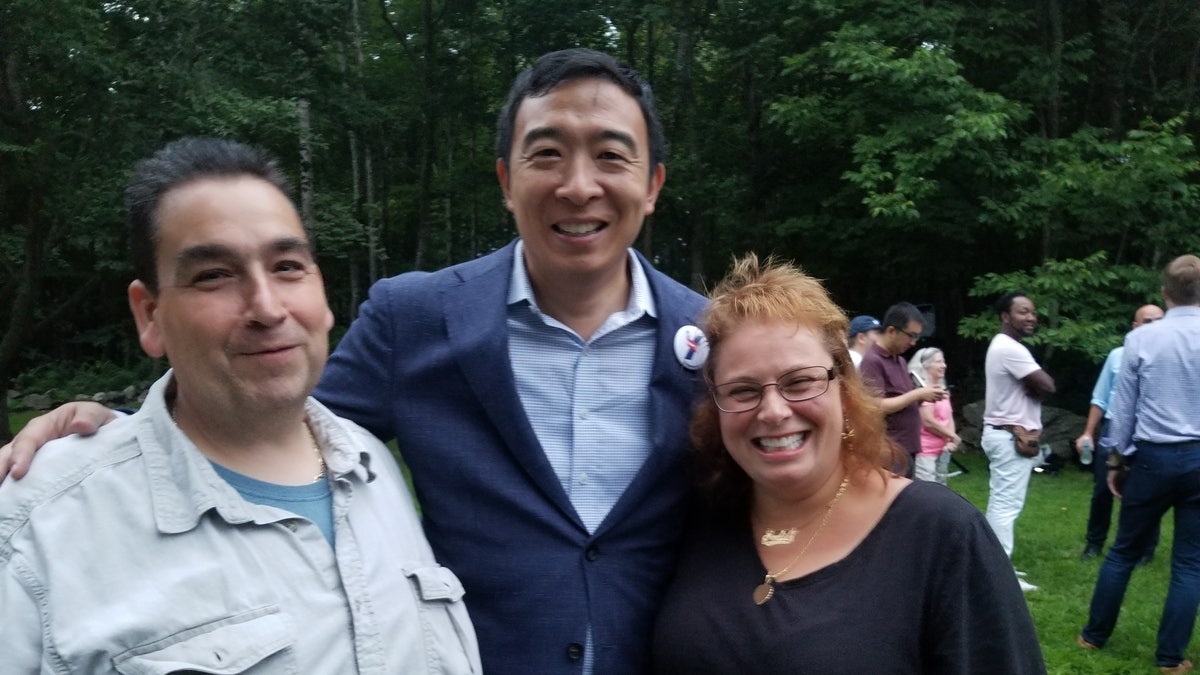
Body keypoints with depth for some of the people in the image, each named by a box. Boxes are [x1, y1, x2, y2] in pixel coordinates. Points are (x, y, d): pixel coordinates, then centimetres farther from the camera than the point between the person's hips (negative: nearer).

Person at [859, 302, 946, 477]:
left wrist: (923, 396, 2)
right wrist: (917, 394, -15)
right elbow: (878, 406, -20)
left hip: (906, 450, 9)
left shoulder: (900, 361, 16)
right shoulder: (872, 361, -13)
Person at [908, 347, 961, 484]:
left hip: (943, 449, 9)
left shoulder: (942, 389, 16)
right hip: (925, 451, -9)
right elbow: (928, 422, -18)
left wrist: (951, 441, -5)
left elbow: (949, 418, 14)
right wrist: (953, 436, -6)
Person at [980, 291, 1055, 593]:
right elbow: (1047, 385, -20)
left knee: (1000, 502, 14)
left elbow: (1037, 385, 10)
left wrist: (1032, 387, -13)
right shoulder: (1011, 349, -18)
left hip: (1004, 433, 11)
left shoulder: (1002, 346, 16)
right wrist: (1035, 386, 2)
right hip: (1012, 436, -11)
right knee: (1007, 504, -9)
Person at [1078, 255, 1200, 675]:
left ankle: (1094, 635, 24)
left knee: (1124, 551, 13)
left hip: (1152, 457, 0)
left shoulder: (1141, 339, -6)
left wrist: (1116, 460, 10)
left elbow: (1123, 407, 0)